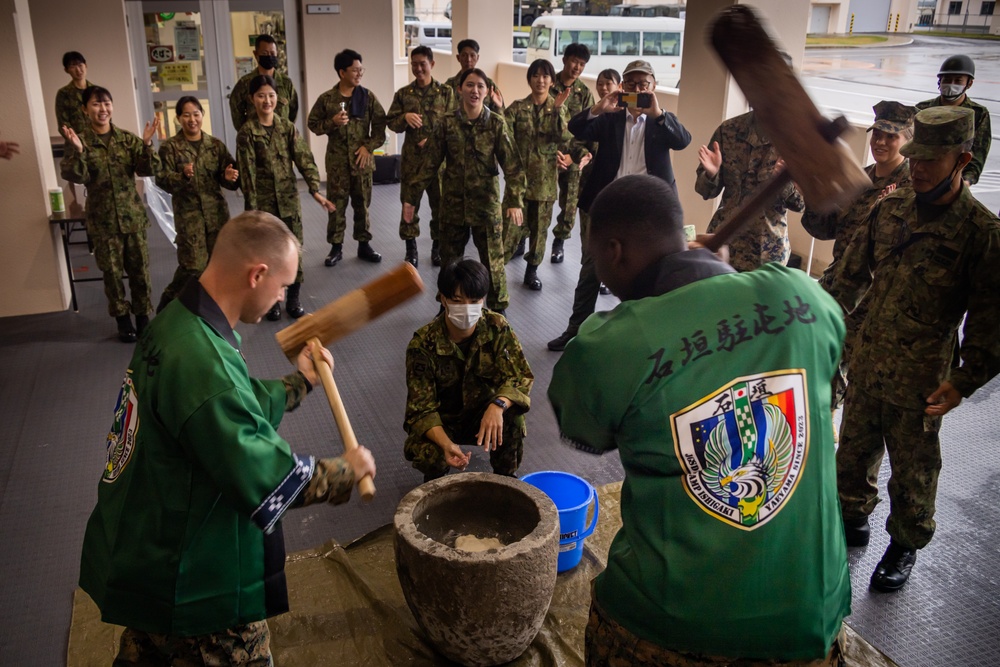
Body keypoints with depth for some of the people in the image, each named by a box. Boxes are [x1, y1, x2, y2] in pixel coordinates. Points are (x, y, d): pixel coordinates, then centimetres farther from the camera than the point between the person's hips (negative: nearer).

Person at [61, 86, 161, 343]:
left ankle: (143, 316, 23)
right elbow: (75, 176, -15)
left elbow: (149, 170, -8)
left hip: (133, 215, 1)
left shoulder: (128, 139, 1)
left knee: (139, 269, 7)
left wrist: (147, 144, -24)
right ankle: (123, 319, 22)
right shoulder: (79, 140, -4)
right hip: (102, 219, -1)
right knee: (112, 272, 7)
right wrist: (77, 151, -32)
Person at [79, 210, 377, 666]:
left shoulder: (175, 321, -3)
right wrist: (346, 471, -13)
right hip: (193, 586, -9)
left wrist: (299, 382, 14)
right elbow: (269, 482, -27)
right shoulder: (204, 365, -33)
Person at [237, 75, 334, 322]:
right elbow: (247, 172, -9)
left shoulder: (288, 127, 3)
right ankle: (272, 301, 20)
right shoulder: (247, 132, -6)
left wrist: (315, 190, -18)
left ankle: (294, 300, 20)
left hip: (289, 198, 3)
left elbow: (304, 159, -6)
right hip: (263, 201, -2)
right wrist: (252, 208, -13)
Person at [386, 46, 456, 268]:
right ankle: (411, 249, 17)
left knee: (440, 203, 6)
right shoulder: (403, 94, 5)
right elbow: (390, 123, 4)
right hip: (411, 157, 1)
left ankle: (438, 247, 21)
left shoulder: (446, 92, 2)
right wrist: (405, 117, -16)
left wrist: (434, 140, -13)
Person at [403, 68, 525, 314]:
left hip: (486, 203, -2)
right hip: (453, 203, 2)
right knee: (449, 259, 14)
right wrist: (412, 197, -2)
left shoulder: (496, 123, -6)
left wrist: (514, 201, -22)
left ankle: (498, 310, 23)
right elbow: (430, 163, -1)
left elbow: (512, 165, -10)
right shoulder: (448, 123, -3)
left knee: (492, 260, 5)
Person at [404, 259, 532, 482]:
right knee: (425, 455, -32)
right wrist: (446, 444, -41)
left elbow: (521, 378, -21)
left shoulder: (497, 328, -18)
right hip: (442, 421, -1)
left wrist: (498, 405, -44)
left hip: (484, 413, 2)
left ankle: (505, 475, -4)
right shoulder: (423, 343, -23)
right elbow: (421, 407, -22)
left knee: (512, 410, -31)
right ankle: (435, 478, 7)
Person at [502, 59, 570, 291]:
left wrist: (558, 109, -22)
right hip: (519, 174, -1)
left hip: (546, 177, 1)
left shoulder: (558, 108, 3)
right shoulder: (517, 108, 1)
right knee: (512, 223, -6)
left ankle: (532, 270, 24)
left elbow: (561, 137, -13)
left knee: (540, 225, 10)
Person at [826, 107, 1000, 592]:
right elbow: (852, 271, 12)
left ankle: (906, 544, 32)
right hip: (866, 362, 5)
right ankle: (854, 517, 41)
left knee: (912, 469, 11)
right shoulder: (891, 207, 2)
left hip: (920, 380, -5)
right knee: (854, 448, 19)